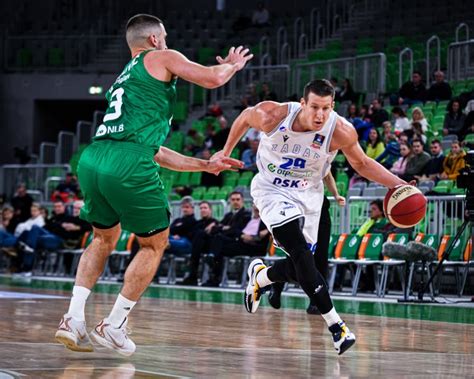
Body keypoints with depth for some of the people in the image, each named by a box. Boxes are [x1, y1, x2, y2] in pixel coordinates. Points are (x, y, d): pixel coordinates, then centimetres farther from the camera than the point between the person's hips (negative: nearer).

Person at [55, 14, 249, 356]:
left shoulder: (123, 81, 34)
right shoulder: (161, 58, 12)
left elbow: (156, 153, 36)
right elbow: (213, 78, 4)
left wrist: (205, 165, 40)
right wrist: (233, 64, 27)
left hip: (91, 160, 7)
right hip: (128, 167, -7)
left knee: (105, 238, 29)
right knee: (155, 245, 12)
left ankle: (74, 319, 16)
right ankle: (114, 326, 10)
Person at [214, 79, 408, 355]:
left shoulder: (341, 131, -22)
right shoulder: (272, 116, -25)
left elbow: (362, 164, -5)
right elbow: (245, 118, -2)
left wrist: (398, 184, -18)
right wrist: (226, 152, 9)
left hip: (308, 194, 3)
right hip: (271, 190, -3)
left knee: (299, 267, 8)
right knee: (301, 254, -24)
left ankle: (259, 276, 43)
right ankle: (335, 324, -22)